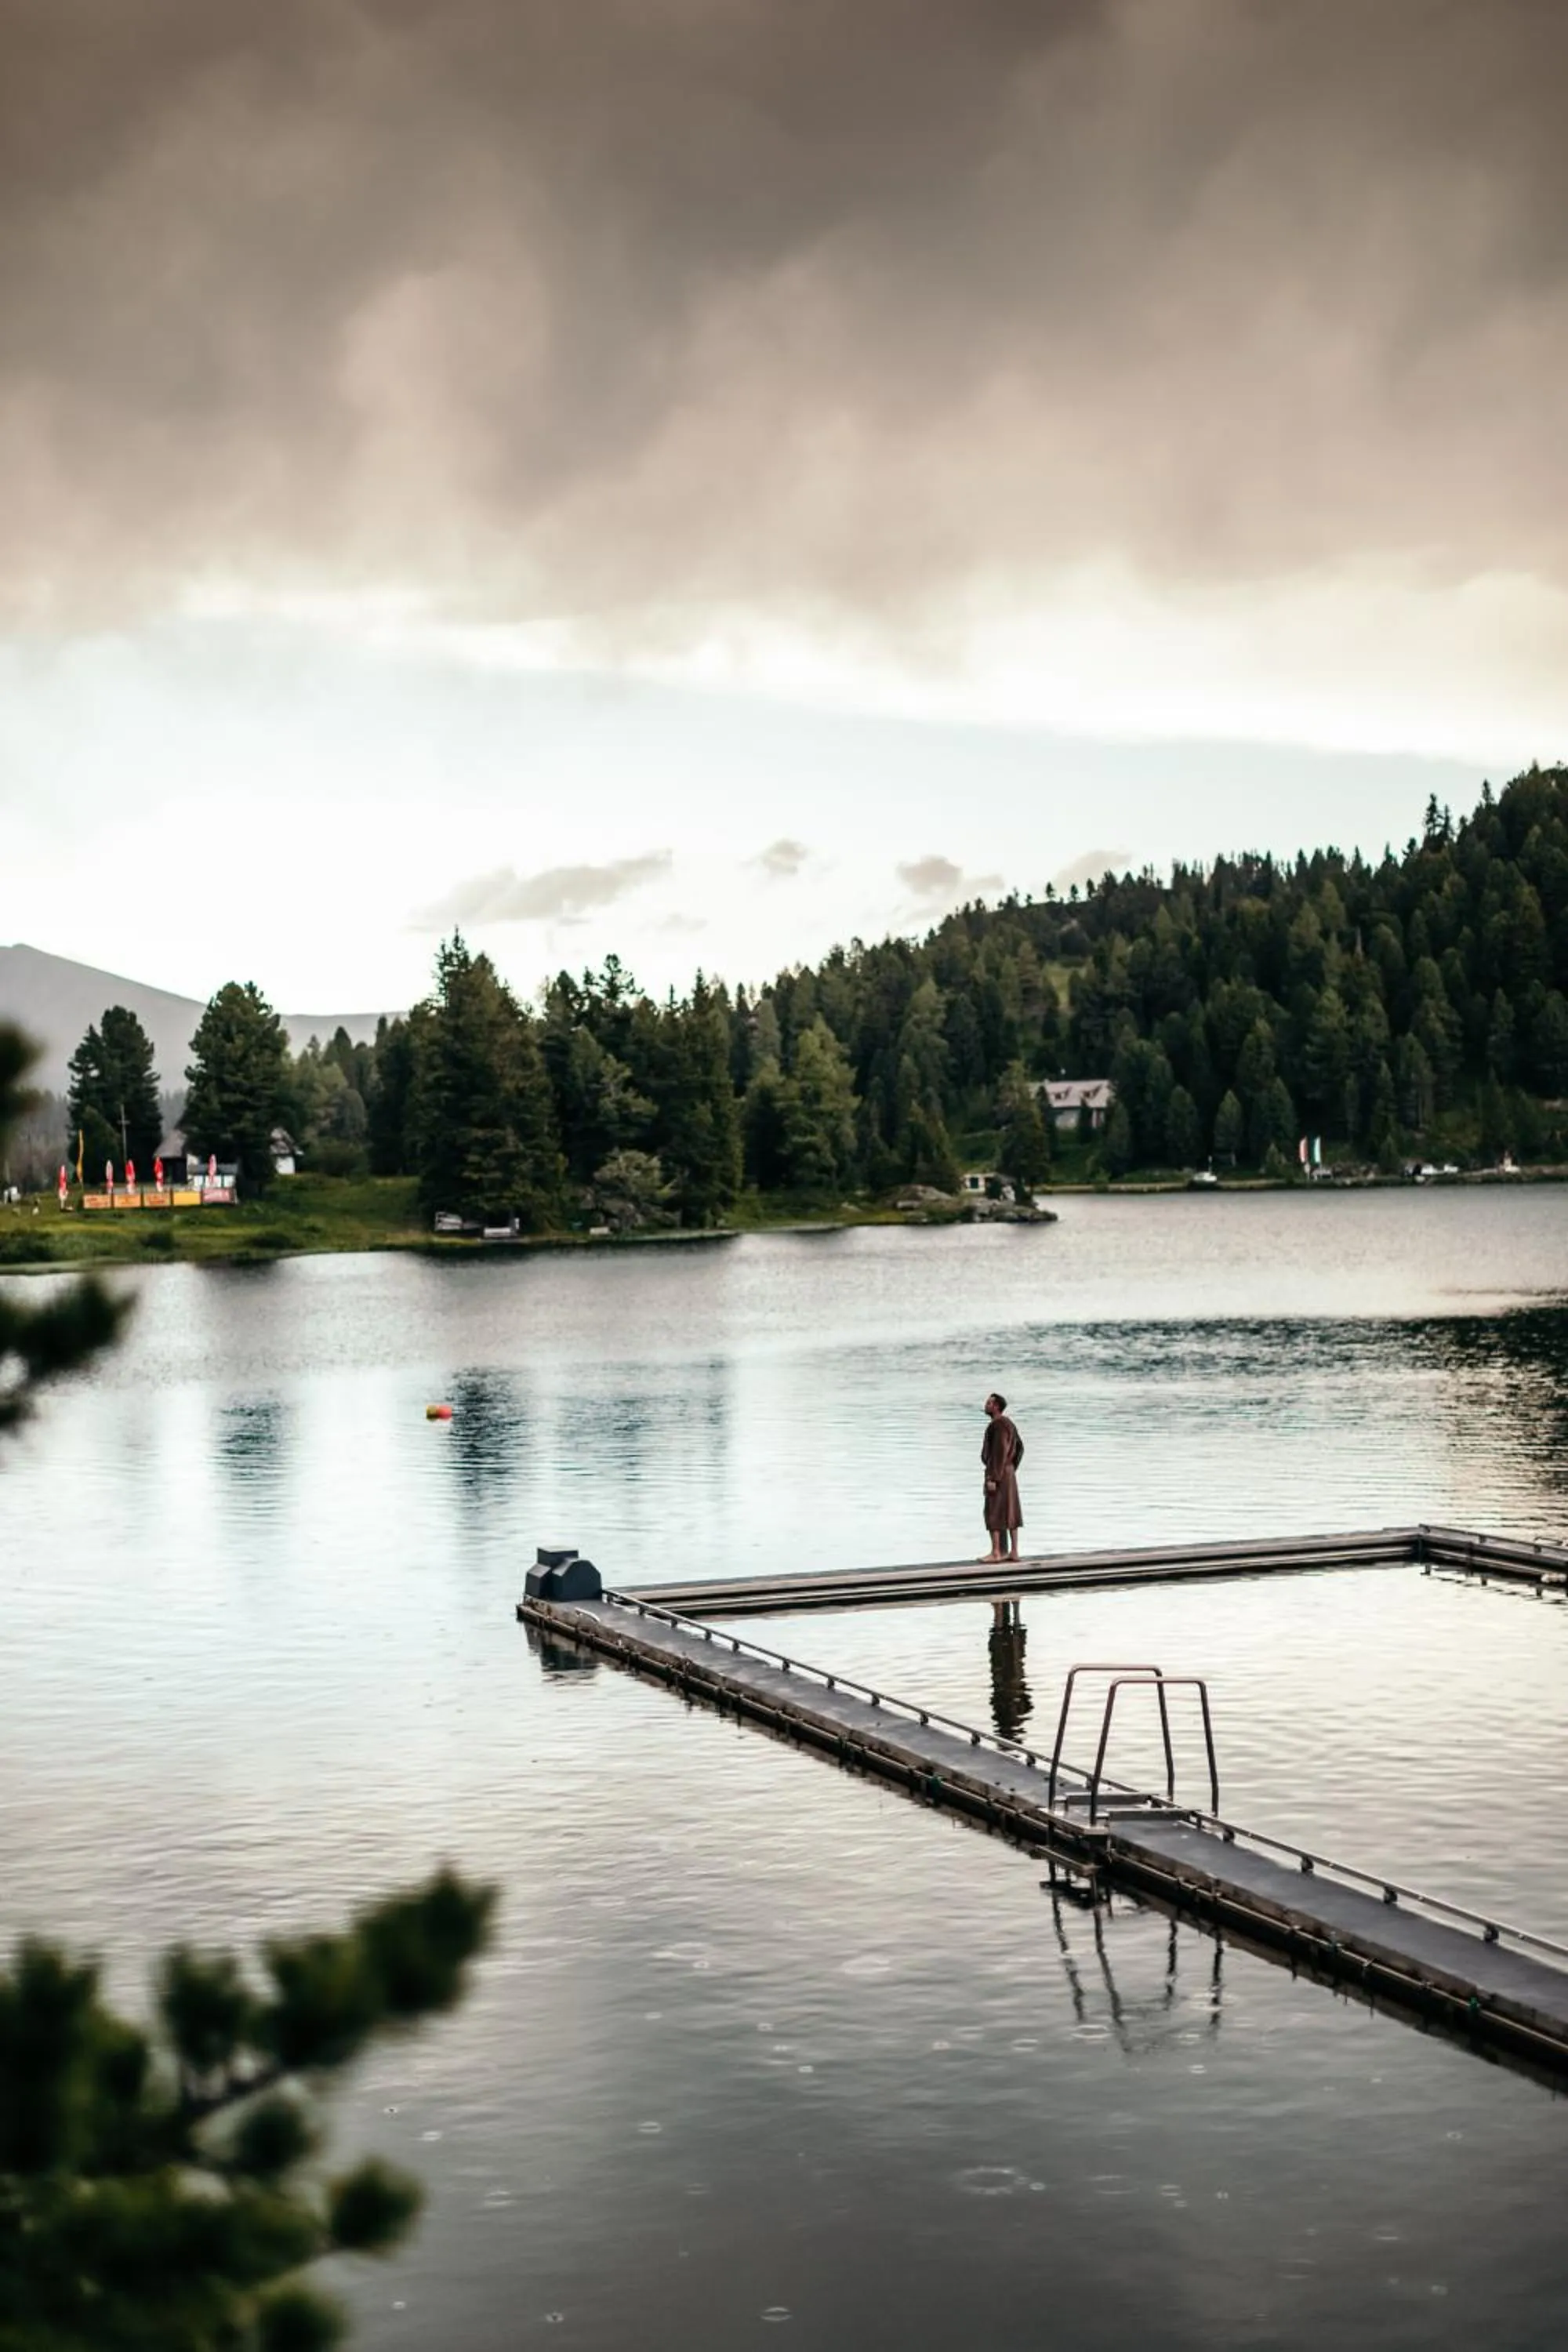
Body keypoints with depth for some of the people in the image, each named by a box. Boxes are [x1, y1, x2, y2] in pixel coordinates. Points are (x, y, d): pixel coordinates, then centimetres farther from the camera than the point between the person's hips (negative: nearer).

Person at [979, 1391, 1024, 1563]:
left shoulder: (999, 1425, -19)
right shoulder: (1007, 1424, 13)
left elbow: (1000, 1453, -24)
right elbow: (1019, 1447, 19)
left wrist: (993, 1479, -24)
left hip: (997, 1474, -10)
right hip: (1008, 1473, 10)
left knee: (992, 1513, -5)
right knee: (1009, 1513, 9)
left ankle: (996, 1553, -4)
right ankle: (1013, 1552, 9)